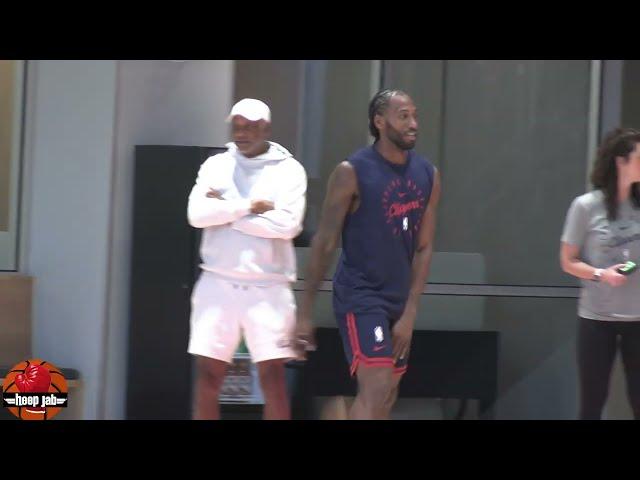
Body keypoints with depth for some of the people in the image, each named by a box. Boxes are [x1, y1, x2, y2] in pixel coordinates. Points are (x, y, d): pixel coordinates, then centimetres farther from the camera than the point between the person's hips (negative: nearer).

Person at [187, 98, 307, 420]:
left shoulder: (288, 170, 1)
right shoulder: (216, 165, 9)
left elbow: (287, 224, -13)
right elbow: (197, 213, -6)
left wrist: (226, 211, -8)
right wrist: (249, 206, -12)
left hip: (268, 289, -2)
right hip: (218, 284, 3)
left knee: (273, 377, -4)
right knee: (207, 375, 2)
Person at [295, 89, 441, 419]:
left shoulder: (428, 176, 5)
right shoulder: (352, 173, -12)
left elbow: (423, 248, 6)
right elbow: (324, 243, -9)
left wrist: (409, 313, -2)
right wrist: (305, 313, -10)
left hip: (398, 299, 7)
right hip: (359, 295, -7)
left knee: (387, 396, 12)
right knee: (376, 388, -19)